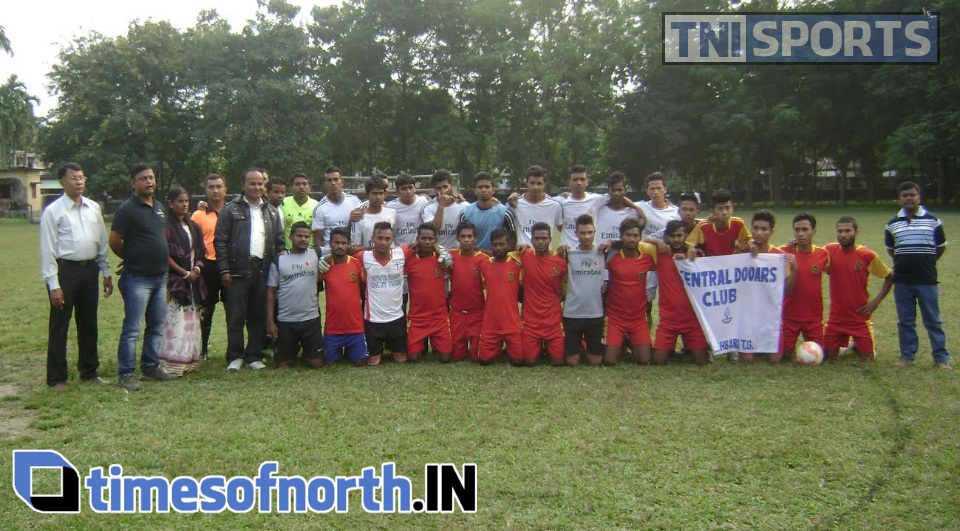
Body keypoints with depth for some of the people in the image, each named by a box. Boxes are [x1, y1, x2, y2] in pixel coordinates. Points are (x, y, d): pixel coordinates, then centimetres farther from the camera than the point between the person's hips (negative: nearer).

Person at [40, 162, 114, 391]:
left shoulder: (94, 208, 7)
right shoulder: (53, 211, -8)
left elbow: (102, 243, 12)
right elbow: (48, 250, -10)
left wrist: (106, 273, 10)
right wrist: (53, 285, -14)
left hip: (90, 270, 5)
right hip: (65, 270, -5)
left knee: (89, 325, 15)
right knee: (59, 327, 4)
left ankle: (89, 371, 29)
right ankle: (56, 378, 15)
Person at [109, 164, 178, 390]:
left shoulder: (159, 207, 12)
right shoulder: (127, 209, -11)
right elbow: (114, 242, -10)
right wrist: (133, 258, 4)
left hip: (160, 276, 8)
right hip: (137, 278, -8)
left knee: (157, 326, 14)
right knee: (132, 329, -3)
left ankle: (151, 367, 25)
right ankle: (126, 374, 4)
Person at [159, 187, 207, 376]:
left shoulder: (194, 227, 16)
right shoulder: (166, 226, -7)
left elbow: (201, 252, 17)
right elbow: (165, 255, -13)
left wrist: (197, 269, -2)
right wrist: (184, 273, -12)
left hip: (192, 280, 7)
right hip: (174, 280, -7)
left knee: (191, 321, 8)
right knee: (175, 320, -10)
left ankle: (189, 360, 13)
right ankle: (173, 363, -8)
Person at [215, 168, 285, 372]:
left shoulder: (272, 211, 15)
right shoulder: (230, 209, 3)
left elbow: (279, 242, 15)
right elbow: (220, 241, -1)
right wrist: (224, 270, -8)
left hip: (263, 271, 4)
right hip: (238, 271, -3)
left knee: (259, 316, 7)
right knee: (236, 317, 0)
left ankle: (254, 356, 17)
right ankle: (235, 357, 10)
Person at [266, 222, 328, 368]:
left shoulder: (316, 255, 2)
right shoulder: (278, 260, 0)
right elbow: (271, 291, 1)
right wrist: (270, 321, -3)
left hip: (311, 319, 1)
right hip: (285, 320, 0)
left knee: (317, 363, 0)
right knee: (283, 364, 5)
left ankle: (306, 353, 33)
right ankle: (294, 350, 37)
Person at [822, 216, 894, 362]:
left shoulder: (868, 256, -8)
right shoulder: (829, 251, -4)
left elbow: (889, 277, 3)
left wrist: (876, 301, -5)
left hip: (860, 317, -1)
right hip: (836, 317, 1)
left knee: (867, 358, 1)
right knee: (829, 356, 2)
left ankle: (856, 345, 34)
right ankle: (844, 343, 34)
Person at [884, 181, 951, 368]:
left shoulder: (932, 221, 0)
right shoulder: (893, 224, 5)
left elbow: (941, 246, 9)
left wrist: (927, 262, 5)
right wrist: (903, 262, 9)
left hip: (927, 280, -2)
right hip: (902, 281, 2)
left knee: (933, 320, 4)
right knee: (905, 321, 9)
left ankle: (941, 357, 11)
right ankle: (907, 355, 19)